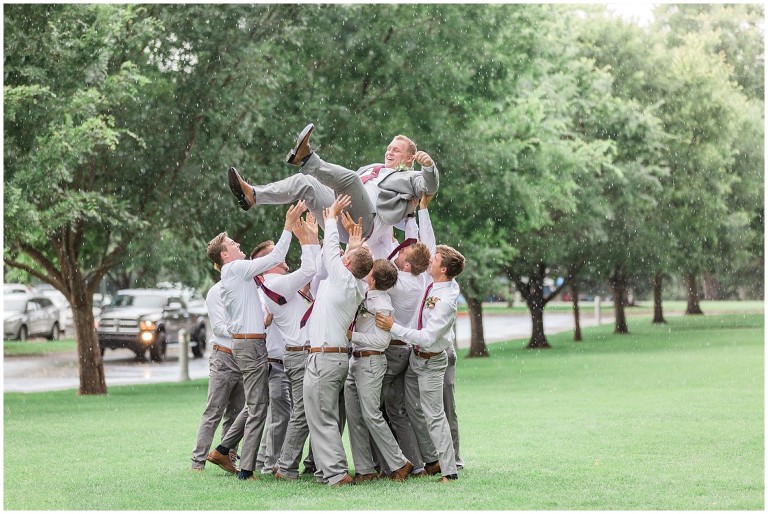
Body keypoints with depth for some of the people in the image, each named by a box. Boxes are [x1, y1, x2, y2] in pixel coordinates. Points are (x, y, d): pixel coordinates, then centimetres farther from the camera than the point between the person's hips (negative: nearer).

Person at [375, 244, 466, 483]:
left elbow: (427, 337, -29)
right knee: (414, 410, 15)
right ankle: (432, 461, 25)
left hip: (431, 362, -9)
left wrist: (393, 327, -26)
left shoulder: (446, 301, -27)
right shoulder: (433, 285, -4)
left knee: (434, 414, -7)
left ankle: (449, 471, -2)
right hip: (416, 356, 9)